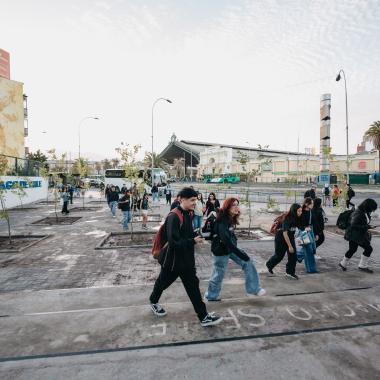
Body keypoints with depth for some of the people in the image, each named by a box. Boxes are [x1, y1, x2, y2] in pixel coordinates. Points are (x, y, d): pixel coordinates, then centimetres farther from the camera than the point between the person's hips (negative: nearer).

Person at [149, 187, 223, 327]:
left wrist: (197, 236, -7)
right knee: (163, 282, 18)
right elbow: (174, 242, -30)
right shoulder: (173, 217, -27)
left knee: (193, 286, 9)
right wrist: (193, 241, -25)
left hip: (186, 259, 7)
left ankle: (204, 317, 23)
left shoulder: (188, 214, 1)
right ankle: (154, 301, 46)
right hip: (172, 259, -7)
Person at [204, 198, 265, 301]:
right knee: (219, 274, 6)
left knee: (248, 263, 5)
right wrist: (241, 254, -33)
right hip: (221, 250, -8)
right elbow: (227, 240, -34)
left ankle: (253, 289, 16)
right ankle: (210, 296, 29)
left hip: (231, 247, 8)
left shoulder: (231, 219, 0)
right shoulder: (222, 221, -28)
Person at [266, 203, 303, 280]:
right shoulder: (287, 219, -29)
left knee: (293, 255, -2)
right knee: (279, 255, 10)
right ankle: (269, 265, 36)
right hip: (281, 238, -6)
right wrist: (290, 246, -27)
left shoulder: (297, 219, -8)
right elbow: (285, 234, -29)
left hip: (290, 238, 6)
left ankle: (290, 272, 13)